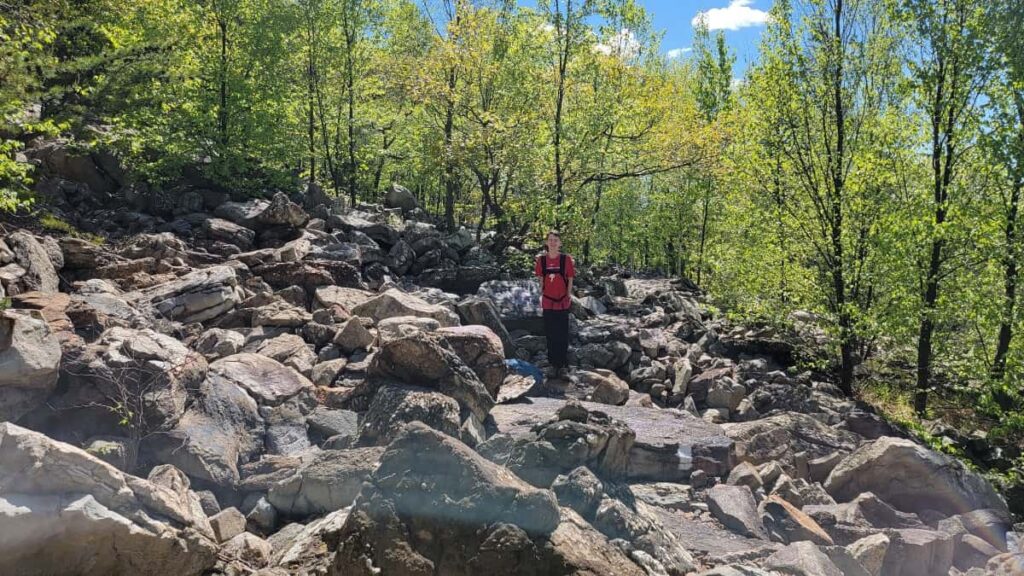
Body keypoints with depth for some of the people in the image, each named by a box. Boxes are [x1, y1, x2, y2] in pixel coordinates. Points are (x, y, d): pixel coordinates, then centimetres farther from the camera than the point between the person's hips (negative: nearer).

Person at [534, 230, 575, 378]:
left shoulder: (566, 259, -5)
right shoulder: (541, 259, 0)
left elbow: (570, 279, -1)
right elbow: (541, 279, 7)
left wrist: (569, 296, -5)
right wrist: (541, 296, 3)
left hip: (562, 301, -2)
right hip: (547, 302, 2)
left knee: (562, 334, 4)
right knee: (550, 334, 8)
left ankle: (563, 364, 14)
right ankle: (553, 364, 20)